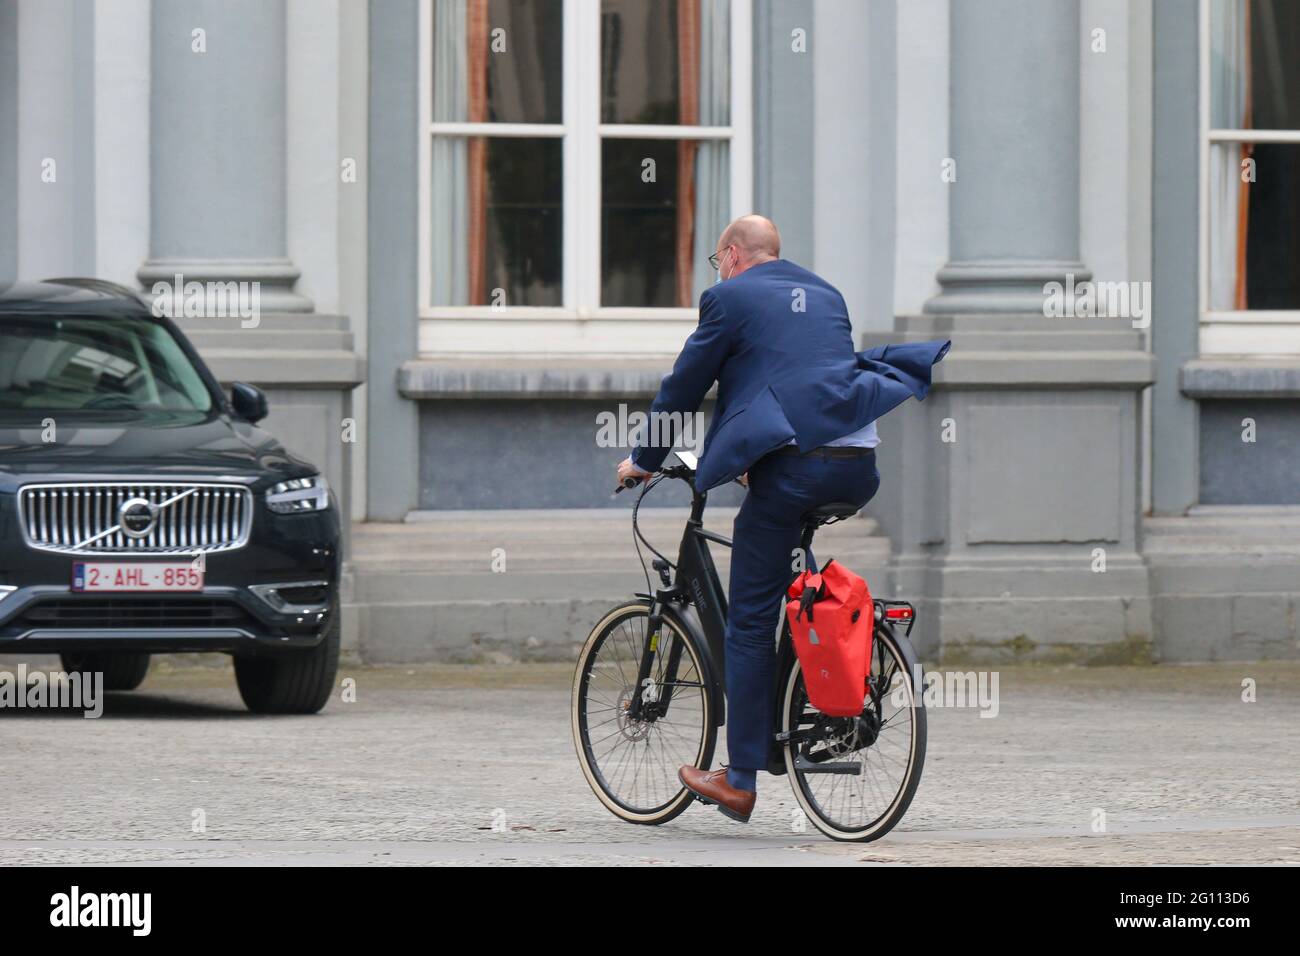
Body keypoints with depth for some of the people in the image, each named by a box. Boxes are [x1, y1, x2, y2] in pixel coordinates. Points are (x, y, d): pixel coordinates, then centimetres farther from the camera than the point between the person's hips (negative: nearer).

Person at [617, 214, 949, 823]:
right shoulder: (825, 294, 24)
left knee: (750, 623, 2)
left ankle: (740, 780, 2)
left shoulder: (729, 298, 6)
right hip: (858, 471, 6)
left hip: (790, 468, -6)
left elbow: (684, 385, 10)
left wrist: (644, 460, 24)